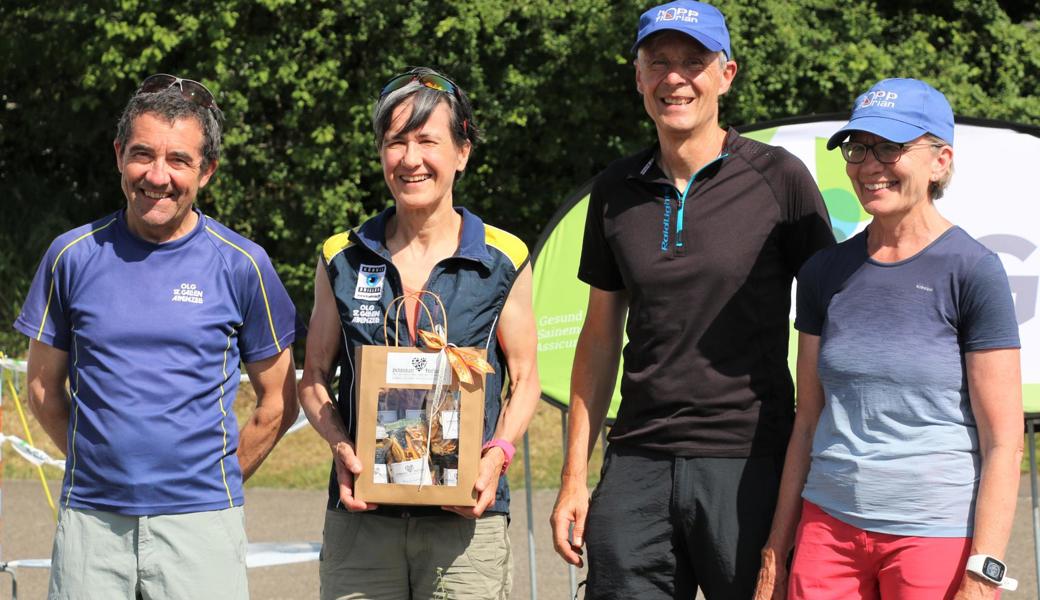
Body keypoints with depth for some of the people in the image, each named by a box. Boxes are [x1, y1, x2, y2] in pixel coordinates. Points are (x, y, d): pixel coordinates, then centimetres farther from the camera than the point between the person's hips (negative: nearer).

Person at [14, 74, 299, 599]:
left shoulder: (241, 265, 1)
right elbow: (44, 387, 13)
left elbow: (277, 402, 8)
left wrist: (221, 479, 6)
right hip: (90, 520, 1)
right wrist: (100, 468, 8)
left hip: (199, 521, -1)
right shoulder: (74, 256, 4)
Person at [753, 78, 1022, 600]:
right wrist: (776, 550, 11)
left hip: (938, 536, -4)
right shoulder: (826, 274, 10)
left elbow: (1003, 442, -8)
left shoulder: (973, 273, -5)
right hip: (829, 527, 4)